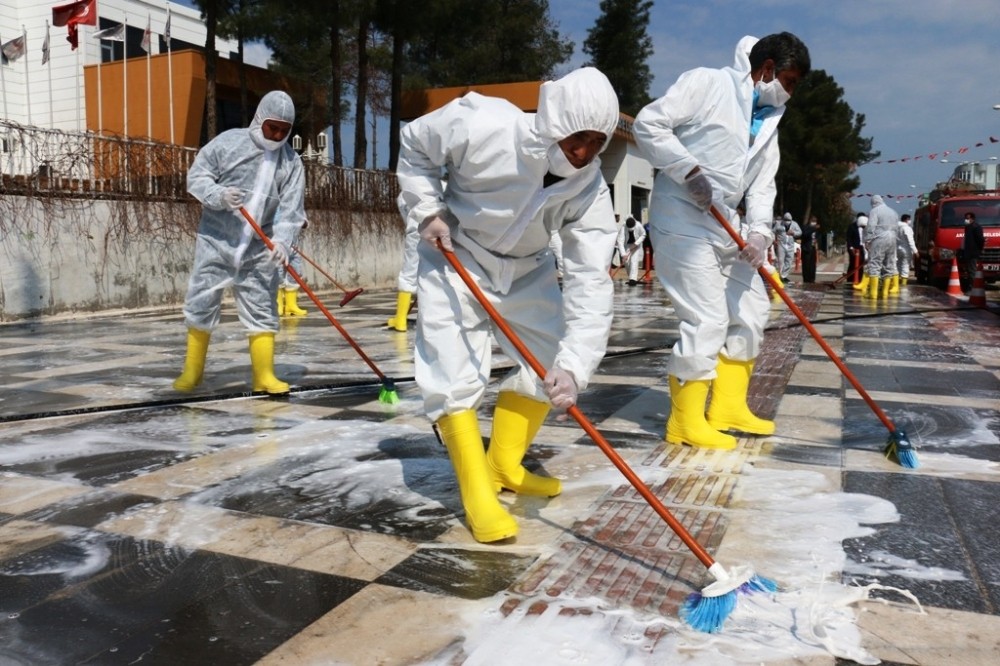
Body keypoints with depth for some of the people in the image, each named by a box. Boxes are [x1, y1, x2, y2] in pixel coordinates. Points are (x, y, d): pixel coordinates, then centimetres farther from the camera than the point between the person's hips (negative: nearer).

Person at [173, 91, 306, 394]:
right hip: (216, 240, -1)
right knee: (201, 303, 4)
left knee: (262, 310, 1)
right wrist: (219, 195, -22)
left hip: (259, 249, 2)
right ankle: (192, 370, 21)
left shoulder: (291, 161, 0)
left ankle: (264, 375, 8)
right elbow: (196, 175, -2)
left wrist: (281, 240, -24)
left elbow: (292, 208, -7)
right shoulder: (228, 142, -5)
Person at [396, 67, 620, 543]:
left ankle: (504, 466, 22)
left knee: (549, 357, 4)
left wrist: (571, 365, -39)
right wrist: (429, 212, -18)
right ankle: (478, 494, -4)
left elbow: (590, 280, -29)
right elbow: (414, 143, -10)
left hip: (527, 266, 4)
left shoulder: (590, 188, -23)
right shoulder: (480, 126, -31)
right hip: (455, 256, -4)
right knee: (454, 368, -15)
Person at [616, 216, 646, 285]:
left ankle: (633, 279, -21)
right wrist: (623, 254, -43)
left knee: (634, 261, -16)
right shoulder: (623, 228, -30)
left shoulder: (639, 226, -27)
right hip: (626, 246, 1)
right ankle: (634, 278, 14)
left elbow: (643, 235, -8)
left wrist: (636, 243, -20)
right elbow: (620, 241, -36)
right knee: (626, 262, -3)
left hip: (636, 245, -1)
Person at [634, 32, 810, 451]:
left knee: (752, 309, 12)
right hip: (682, 221, -9)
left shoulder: (769, 121, 15)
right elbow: (648, 124, -14)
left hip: (722, 225, 9)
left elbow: (762, 184, 9)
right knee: (708, 319, -11)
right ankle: (686, 422, 3)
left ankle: (728, 408, 24)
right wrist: (691, 170, -21)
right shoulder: (706, 83, -7)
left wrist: (759, 232, -8)